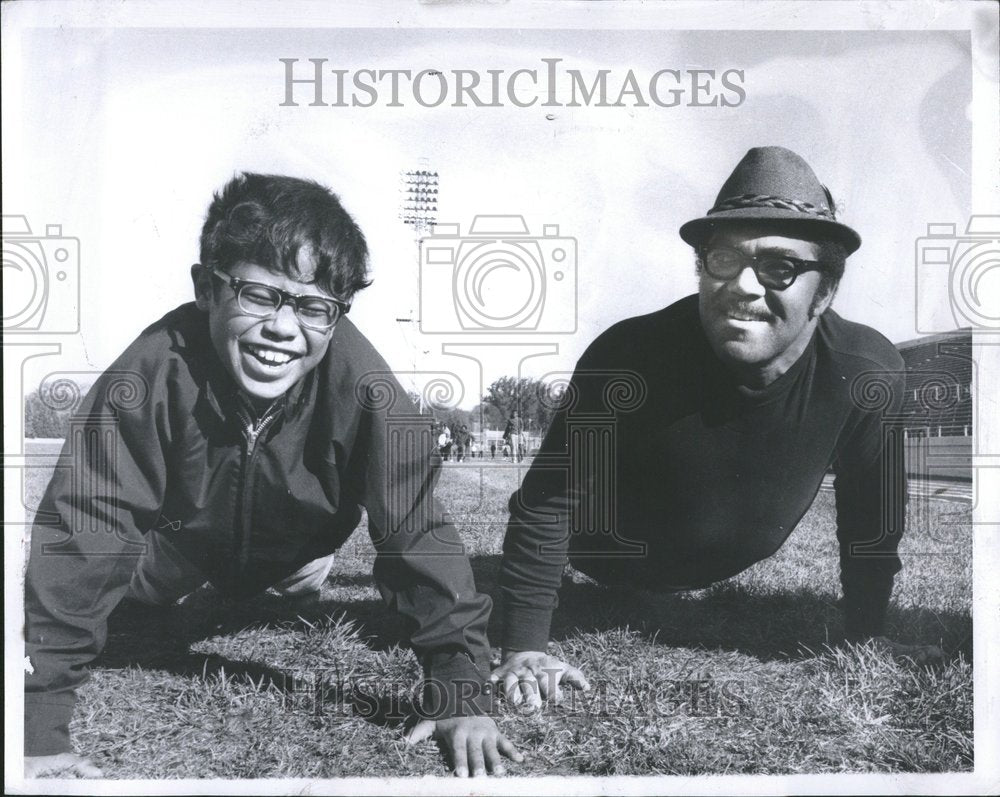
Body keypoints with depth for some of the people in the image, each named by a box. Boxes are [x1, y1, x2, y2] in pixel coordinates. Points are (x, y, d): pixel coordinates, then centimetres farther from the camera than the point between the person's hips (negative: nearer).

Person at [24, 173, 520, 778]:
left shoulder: (361, 386, -39)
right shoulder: (154, 375, -40)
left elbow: (418, 531, -34)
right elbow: (80, 536, -38)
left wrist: (461, 695, -37)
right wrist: (41, 732, -40)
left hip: (293, 558, 0)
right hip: (182, 535, 0)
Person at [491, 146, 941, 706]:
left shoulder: (869, 373, -29)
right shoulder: (629, 355, -37)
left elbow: (873, 523, -13)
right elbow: (549, 501, -30)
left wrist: (867, 645, -4)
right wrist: (526, 648, -32)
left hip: (744, 577, 3)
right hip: (606, 572, -3)